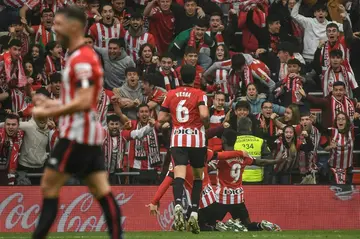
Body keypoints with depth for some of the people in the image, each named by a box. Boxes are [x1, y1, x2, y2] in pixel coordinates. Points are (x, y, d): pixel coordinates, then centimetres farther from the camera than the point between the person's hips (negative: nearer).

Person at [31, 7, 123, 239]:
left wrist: (48, 113, -18)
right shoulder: (85, 56, 17)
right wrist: (52, 103, 14)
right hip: (90, 134, 10)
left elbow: (83, 102, -24)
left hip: (77, 135, -10)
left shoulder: (81, 59, -15)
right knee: (102, 191, 4)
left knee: (49, 186, -4)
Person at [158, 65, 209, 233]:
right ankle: (194, 212, 5)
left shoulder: (171, 94, 8)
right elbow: (204, 114, -17)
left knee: (179, 174, -13)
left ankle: (178, 205, -40)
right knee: (198, 176, 15)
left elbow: (161, 119, 9)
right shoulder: (199, 94, -1)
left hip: (177, 139, 1)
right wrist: (206, 124, 3)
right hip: (196, 139, -1)